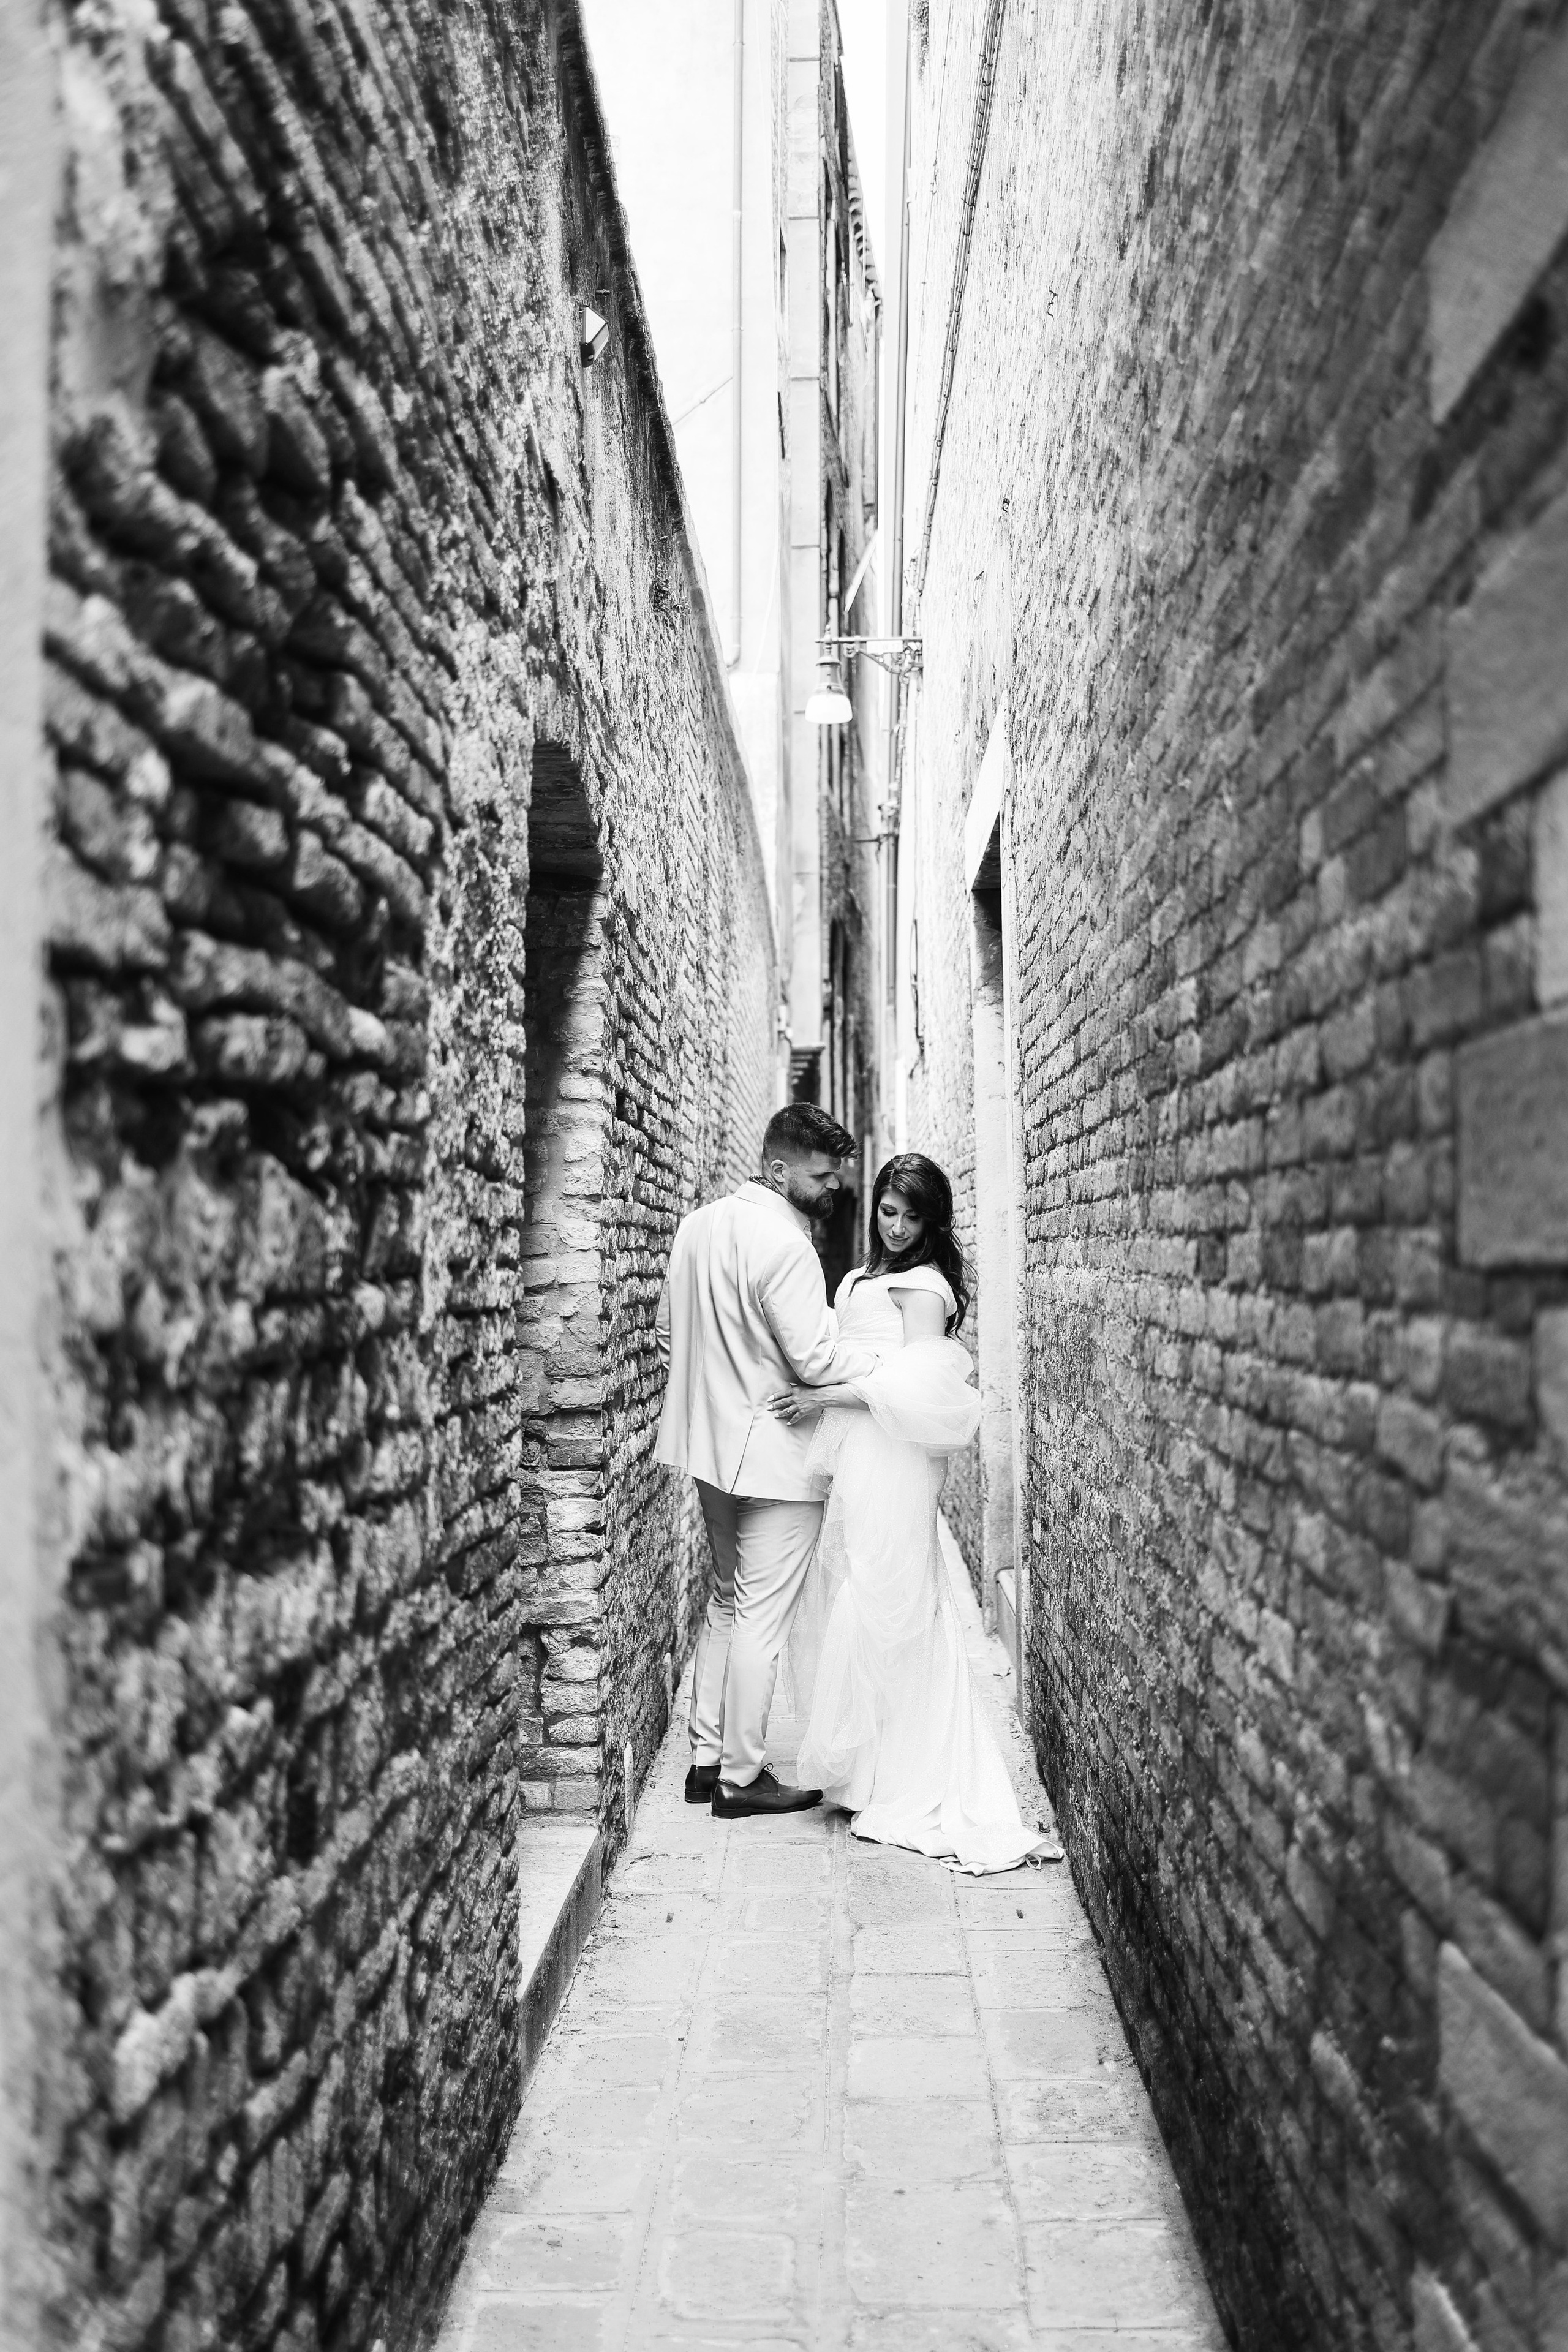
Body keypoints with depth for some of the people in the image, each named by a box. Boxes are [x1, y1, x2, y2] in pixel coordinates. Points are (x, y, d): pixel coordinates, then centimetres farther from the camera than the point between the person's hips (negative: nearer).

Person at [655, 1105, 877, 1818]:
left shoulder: (698, 1224, 7)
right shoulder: (785, 1245, -20)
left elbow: (666, 1328, 15)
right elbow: (816, 1362, -22)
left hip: (710, 1446, 9)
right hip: (774, 1457, -9)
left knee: (727, 1601, 19)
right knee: (762, 1618, 2)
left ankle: (708, 1758, 25)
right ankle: (742, 1778, 11)